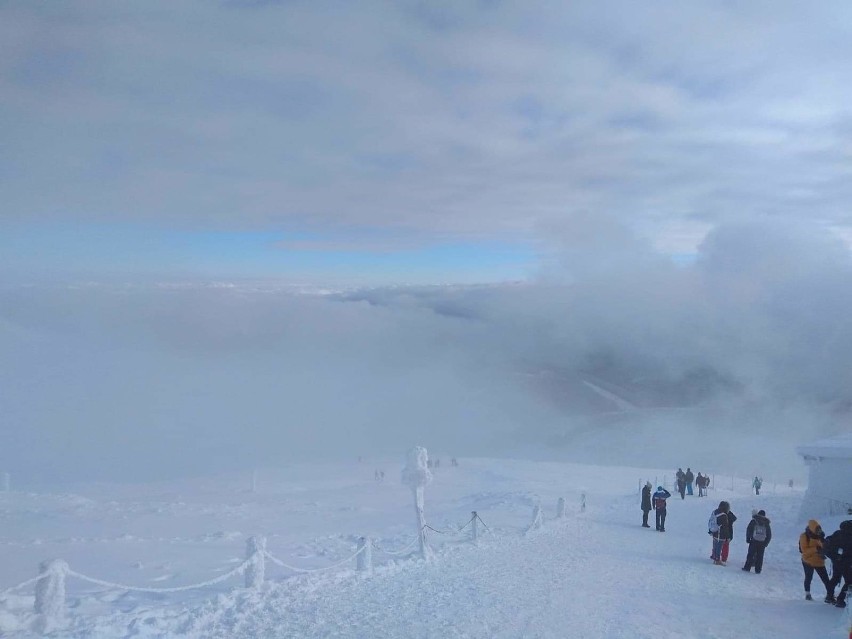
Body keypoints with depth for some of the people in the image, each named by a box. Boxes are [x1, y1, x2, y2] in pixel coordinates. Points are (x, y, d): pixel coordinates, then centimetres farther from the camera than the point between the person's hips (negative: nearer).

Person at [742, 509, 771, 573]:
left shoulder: (753, 521, 1)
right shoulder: (766, 524, 9)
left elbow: (748, 530, -3)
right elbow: (769, 535, 11)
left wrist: (748, 539, 4)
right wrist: (766, 543, 16)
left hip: (754, 541, -2)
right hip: (762, 543, 2)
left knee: (750, 554, 3)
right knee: (759, 556, 7)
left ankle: (747, 567, 3)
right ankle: (758, 570, 7)